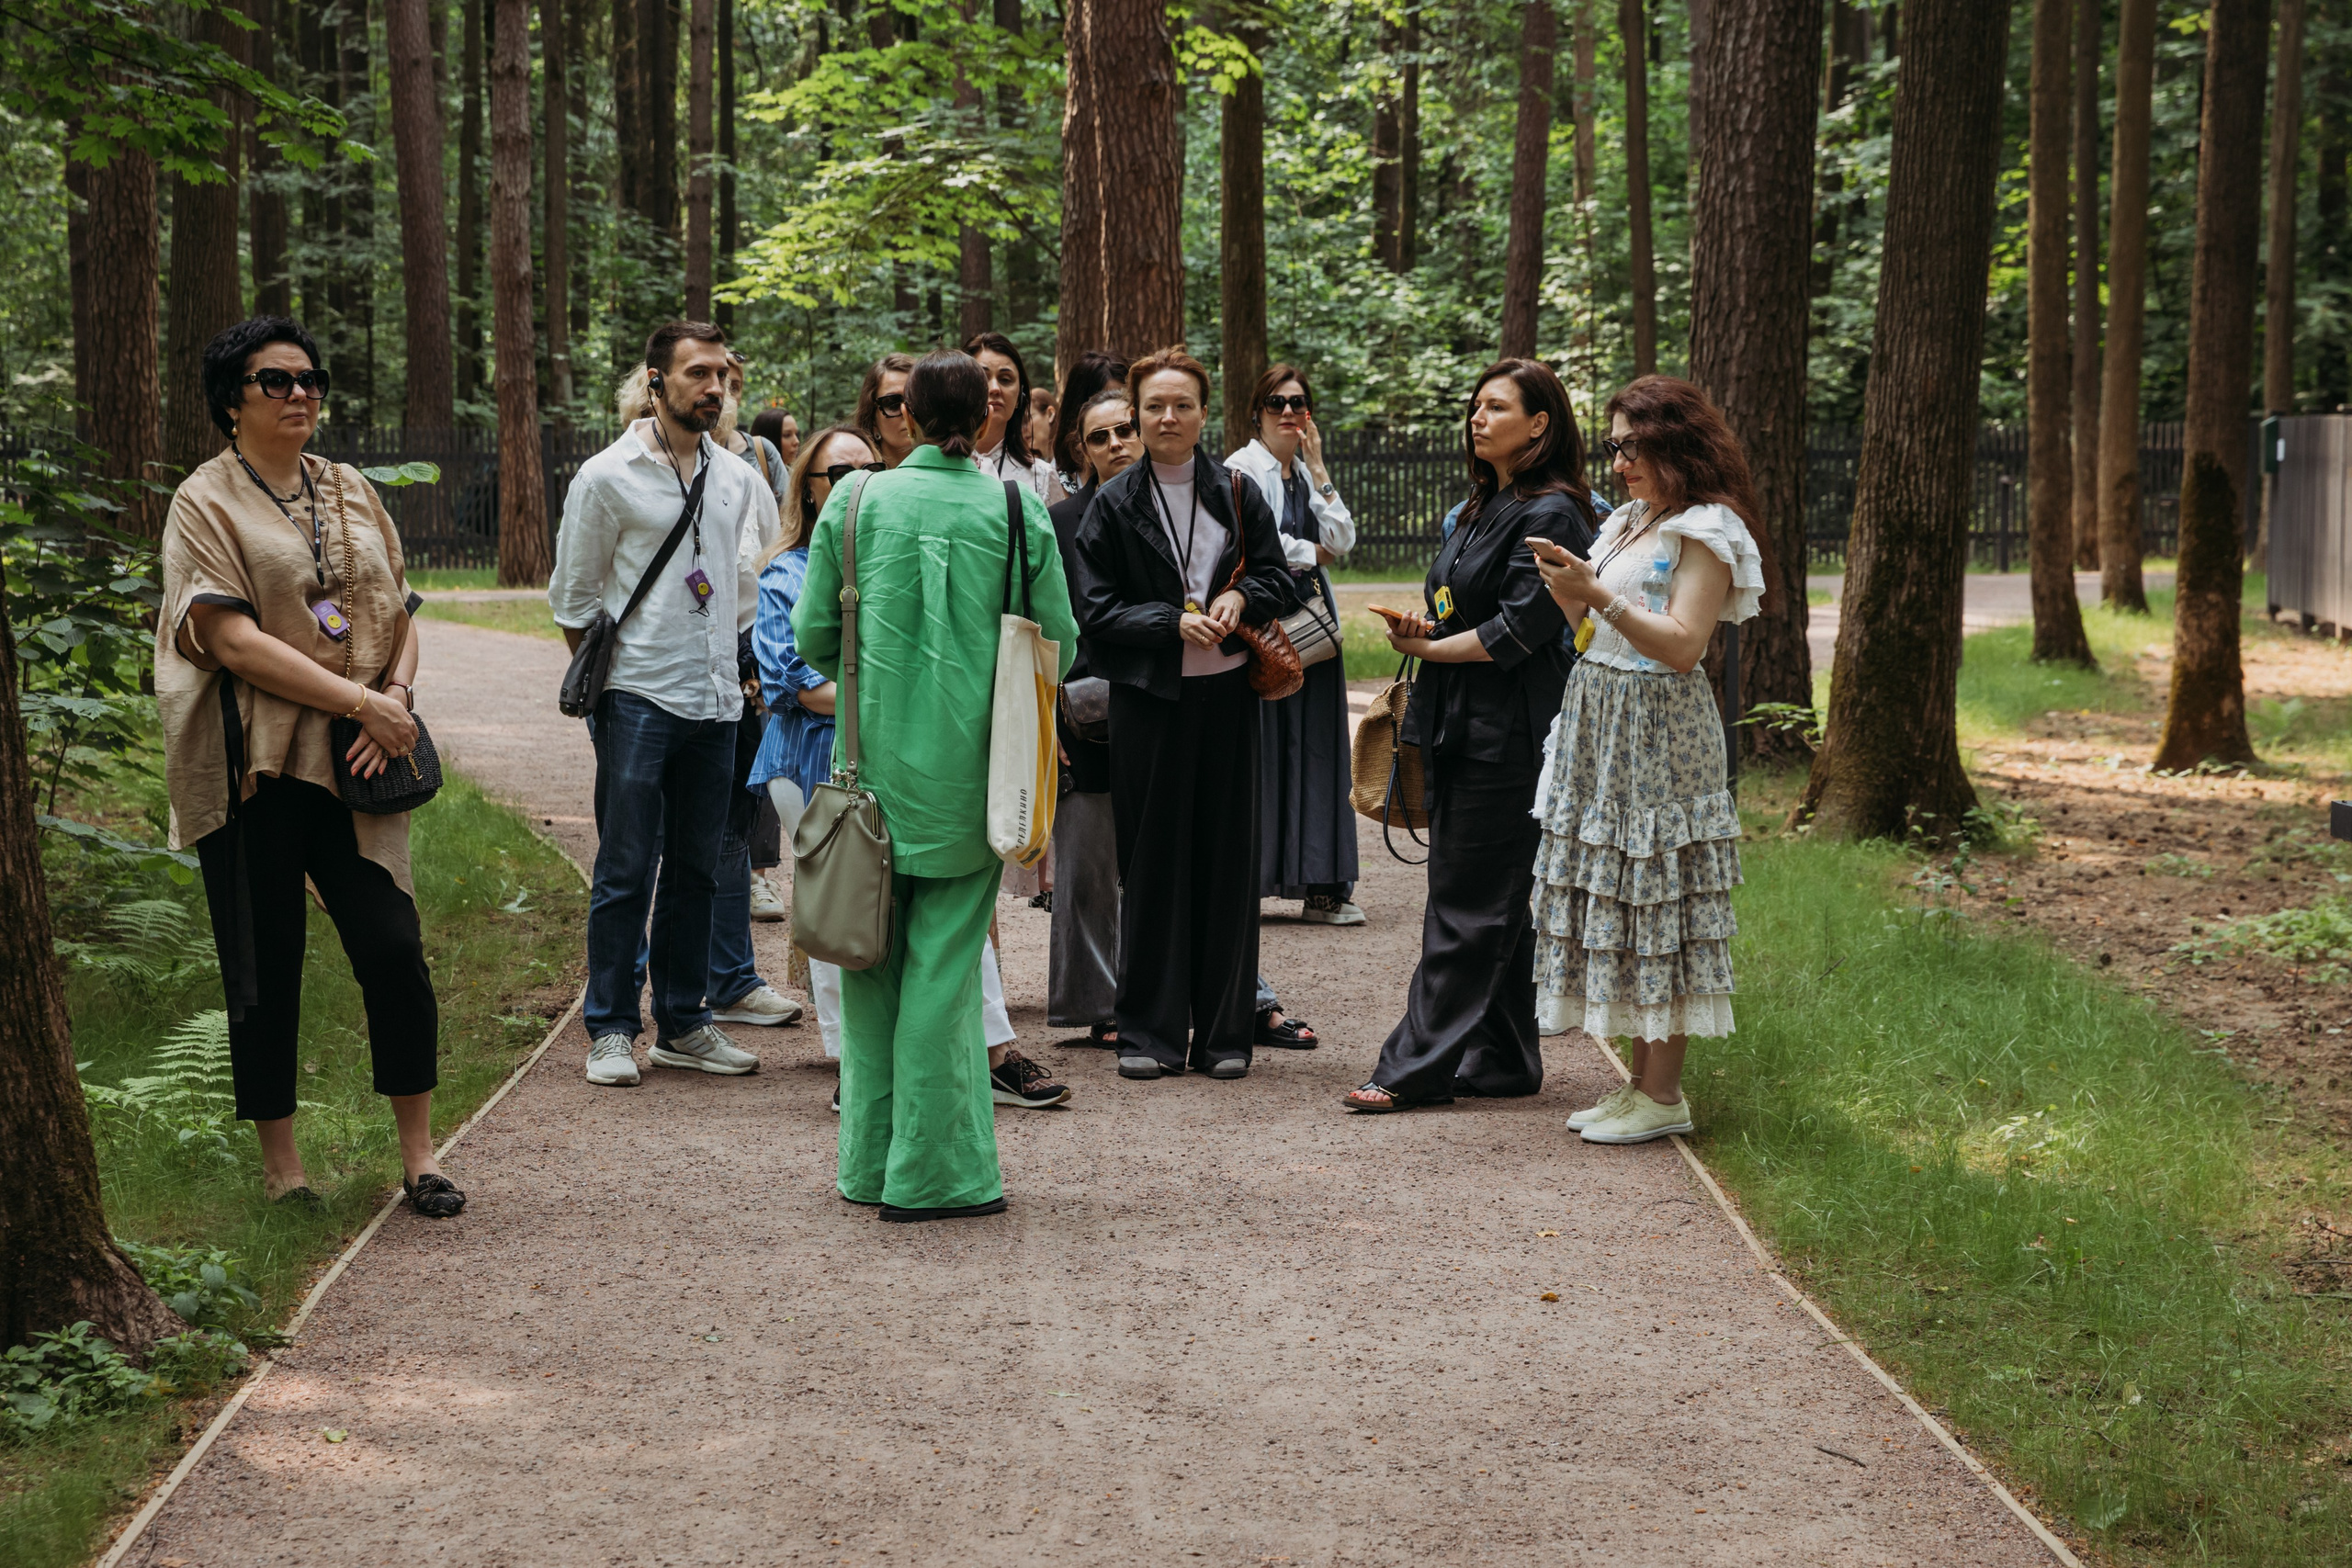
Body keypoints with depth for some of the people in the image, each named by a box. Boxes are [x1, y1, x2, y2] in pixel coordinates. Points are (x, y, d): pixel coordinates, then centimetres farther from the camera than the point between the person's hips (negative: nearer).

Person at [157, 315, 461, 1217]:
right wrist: (361, 702, -16)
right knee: (265, 966, 2)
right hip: (254, 768, -4)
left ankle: (418, 1156, 8)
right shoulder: (206, 502, -2)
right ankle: (279, 1162, 15)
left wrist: (398, 696, -7)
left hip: (355, 767, 4)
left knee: (395, 948, -4)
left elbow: (397, 612, 15)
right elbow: (231, 639, -13)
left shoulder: (349, 492, 15)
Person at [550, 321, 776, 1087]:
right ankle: (611, 1030, 5)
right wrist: (603, 677, 3)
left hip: (716, 701, 5)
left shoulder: (739, 479, 9)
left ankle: (683, 1023, 19)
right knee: (625, 872, -3)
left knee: (695, 871, 11)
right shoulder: (608, 477, -5)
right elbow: (572, 594, 1)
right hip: (638, 699, -5)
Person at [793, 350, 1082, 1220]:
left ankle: (871, 1161, 20)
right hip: (971, 759, -1)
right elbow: (1057, 643, -1)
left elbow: (814, 637, 1)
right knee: (944, 961, 3)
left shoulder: (853, 502, -1)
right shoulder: (1017, 511, -4)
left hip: (875, 753, 2)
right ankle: (930, 1171, 5)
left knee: (874, 957, 13)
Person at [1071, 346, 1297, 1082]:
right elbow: (1096, 610, -2)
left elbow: (1278, 580, 10)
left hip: (1227, 693, 2)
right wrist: (1174, 622, -14)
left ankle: (1223, 1031, 11)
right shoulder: (1113, 505, 3)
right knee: (1152, 858, 0)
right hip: (1148, 697, -2)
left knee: (1227, 855, 3)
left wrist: (1240, 598, -10)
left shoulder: (1237, 494, 8)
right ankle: (1150, 1032, 8)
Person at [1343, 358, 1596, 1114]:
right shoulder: (1482, 507, 17)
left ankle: (1418, 1067, -6)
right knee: (1496, 901, 12)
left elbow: (1521, 628, -17)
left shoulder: (1550, 515, -11)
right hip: (1461, 727, 9)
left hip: (1507, 733, -9)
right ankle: (1502, 1060, 17)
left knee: (1468, 904, -6)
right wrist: (1420, 627, 1)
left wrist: (1431, 647, -8)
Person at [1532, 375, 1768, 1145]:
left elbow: (1682, 644, -18)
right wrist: (1565, 588, 0)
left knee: (1654, 903, -6)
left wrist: (1597, 593, -23)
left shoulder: (1705, 531, -9)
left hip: (1657, 730, -9)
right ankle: (1640, 1082, 15)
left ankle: (1663, 1096, -1)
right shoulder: (1632, 523, 16)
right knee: (1616, 903, 9)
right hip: (1600, 717, 9)